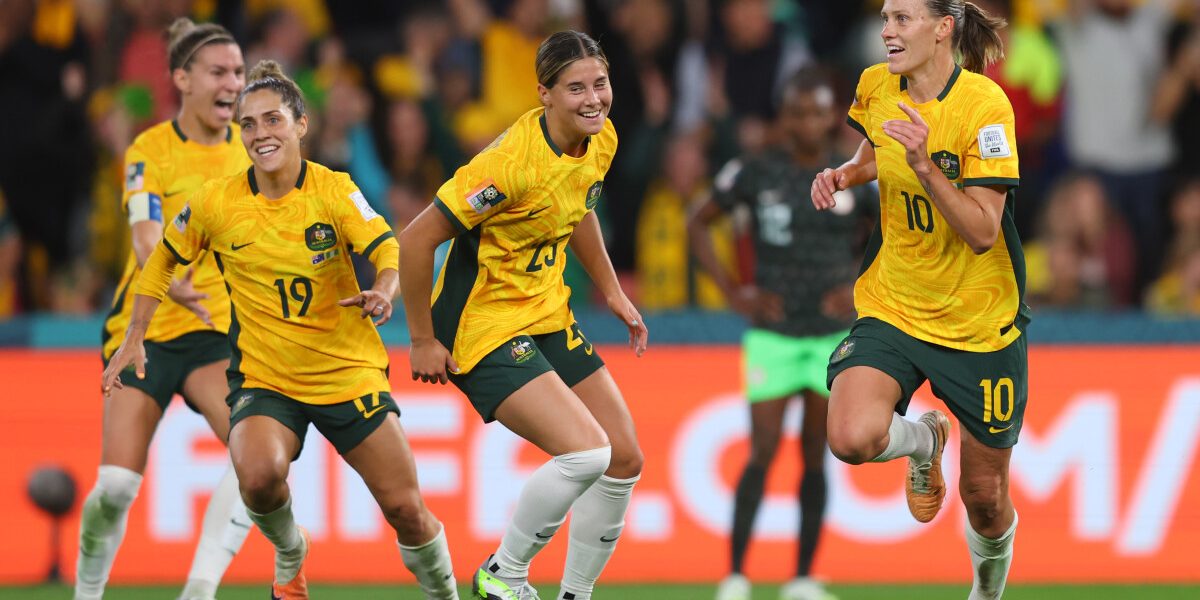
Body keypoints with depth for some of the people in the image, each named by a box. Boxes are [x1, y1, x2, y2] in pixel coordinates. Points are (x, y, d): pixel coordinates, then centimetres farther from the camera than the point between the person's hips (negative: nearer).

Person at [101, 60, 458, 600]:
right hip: (263, 379, 0)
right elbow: (163, 260, 10)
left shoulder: (334, 190, -9)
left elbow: (389, 250, -18)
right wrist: (134, 339, 5)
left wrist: (382, 291, -40)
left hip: (349, 373, 1)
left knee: (406, 510, -1)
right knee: (259, 475, -31)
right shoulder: (216, 202, -7)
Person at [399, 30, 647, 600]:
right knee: (586, 453, -22)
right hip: (483, 327, -9)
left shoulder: (601, 140, -2)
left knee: (625, 460, 6)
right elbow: (416, 239, -24)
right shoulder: (511, 163, -28)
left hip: (548, 316, 9)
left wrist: (612, 292, 20)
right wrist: (423, 341, -16)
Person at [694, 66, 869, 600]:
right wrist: (733, 292, 0)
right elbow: (698, 224, 8)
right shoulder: (755, 173, -3)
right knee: (763, 451, -8)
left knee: (816, 456, 4)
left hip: (834, 332, 2)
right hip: (773, 331, -2)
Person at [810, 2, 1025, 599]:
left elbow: (983, 232, -22)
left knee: (984, 498, 9)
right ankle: (923, 438, 10)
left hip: (981, 322, -3)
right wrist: (842, 175, -1)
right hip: (891, 309, 3)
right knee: (852, 437, -27)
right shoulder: (875, 86, -3)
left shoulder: (983, 104, -19)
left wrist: (924, 167, -34)